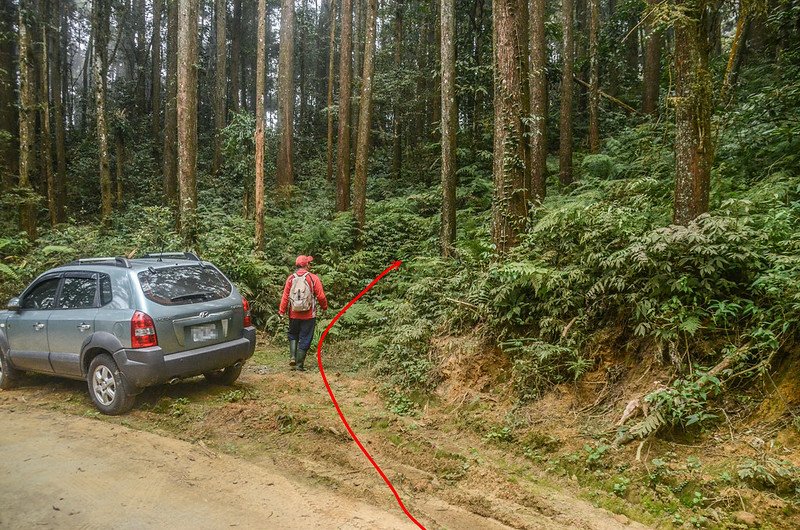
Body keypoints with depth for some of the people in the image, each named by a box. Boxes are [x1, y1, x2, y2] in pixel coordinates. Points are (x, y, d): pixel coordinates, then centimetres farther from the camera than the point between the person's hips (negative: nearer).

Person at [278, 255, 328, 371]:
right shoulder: (313, 278, -8)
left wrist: (281, 311, 6)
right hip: (309, 315, -2)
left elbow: (285, 296, -2)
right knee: (304, 340, 6)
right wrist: (324, 307, 11)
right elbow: (321, 296, -7)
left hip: (294, 315, 2)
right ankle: (299, 365, 9)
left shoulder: (291, 278, -2)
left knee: (293, 336, 22)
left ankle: (292, 357, 6)